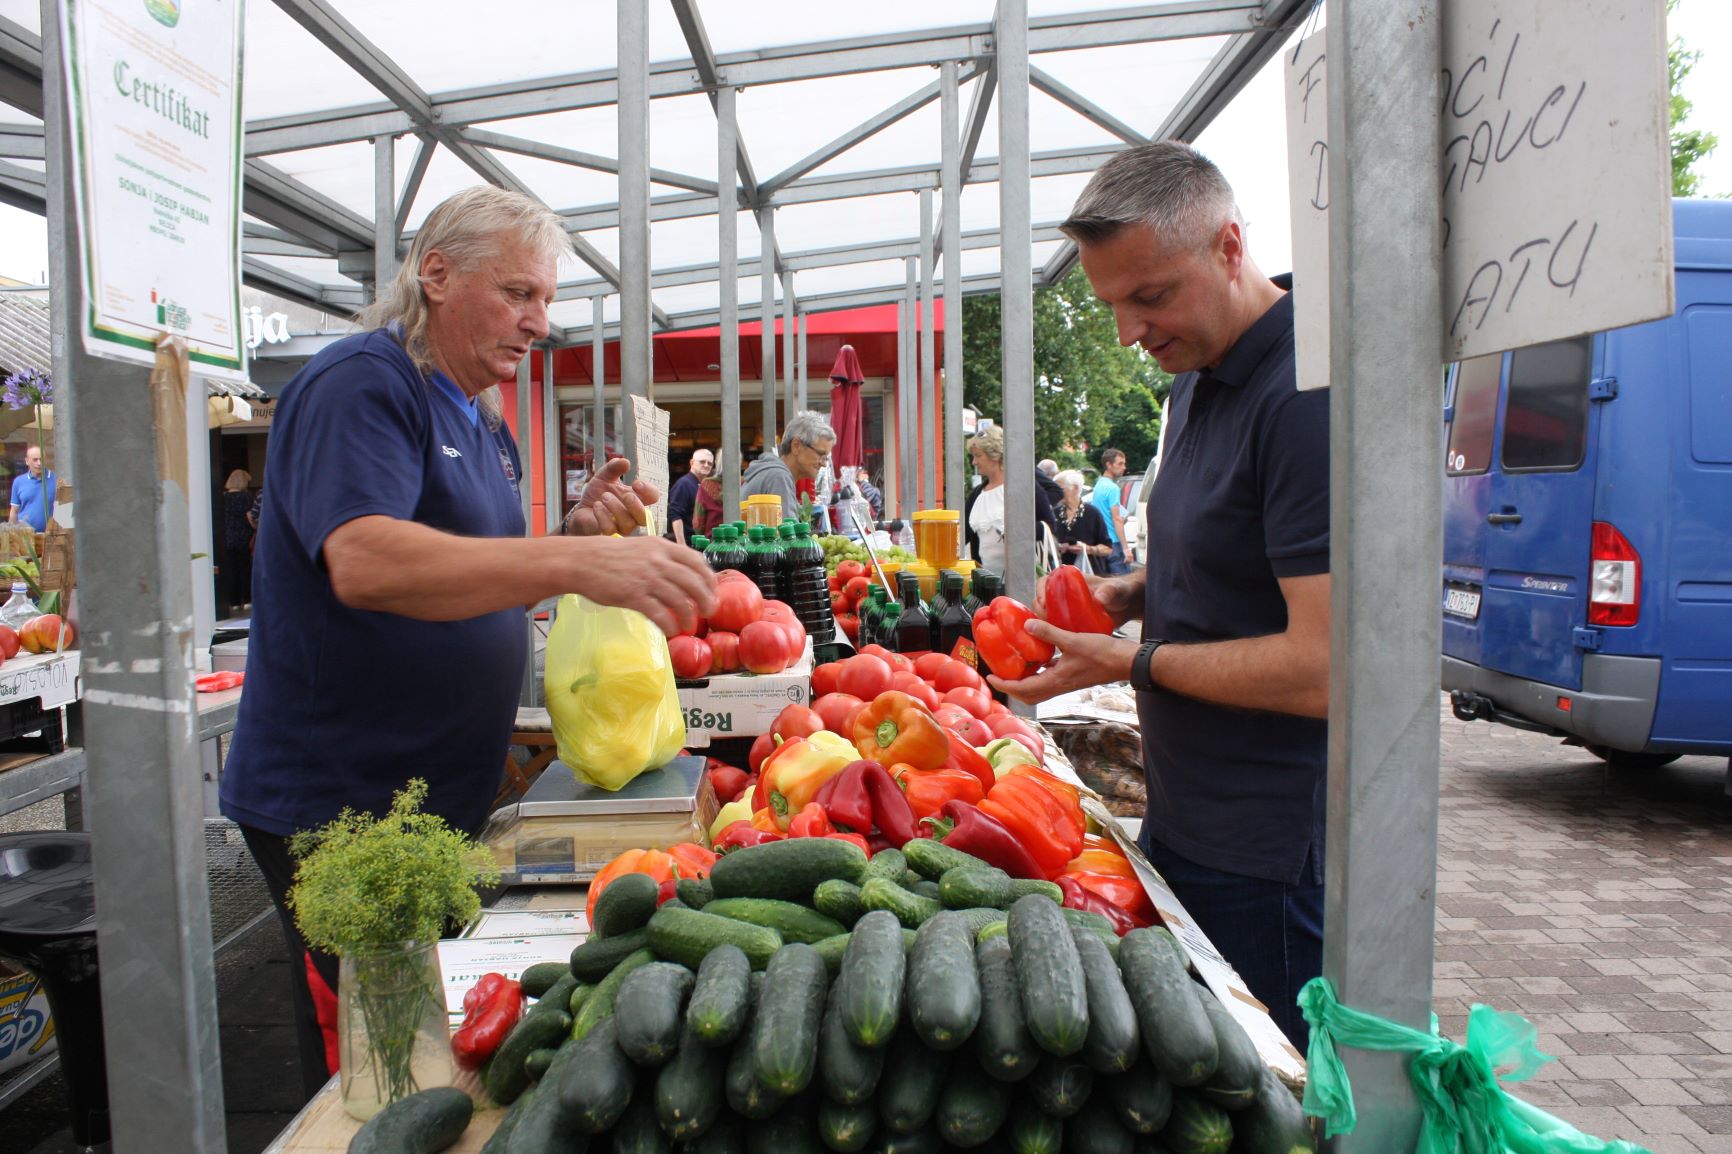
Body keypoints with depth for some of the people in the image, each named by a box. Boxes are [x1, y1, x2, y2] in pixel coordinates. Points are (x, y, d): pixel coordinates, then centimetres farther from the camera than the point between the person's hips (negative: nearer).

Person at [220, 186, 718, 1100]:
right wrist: (573, 560, -41)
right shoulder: (361, 383, -14)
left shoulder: (483, 422, 14)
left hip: (440, 794, 9)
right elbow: (365, 564, -32)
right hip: (336, 798, -8)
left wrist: (576, 535, -3)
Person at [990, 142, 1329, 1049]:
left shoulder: (1307, 395, -22)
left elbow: (1321, 667, -26)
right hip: (1183, 824, 9)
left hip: (1269, 868, -9)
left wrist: (1132, 662, -15)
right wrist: (1135, 591, 3)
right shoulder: (1198, 377, 9)